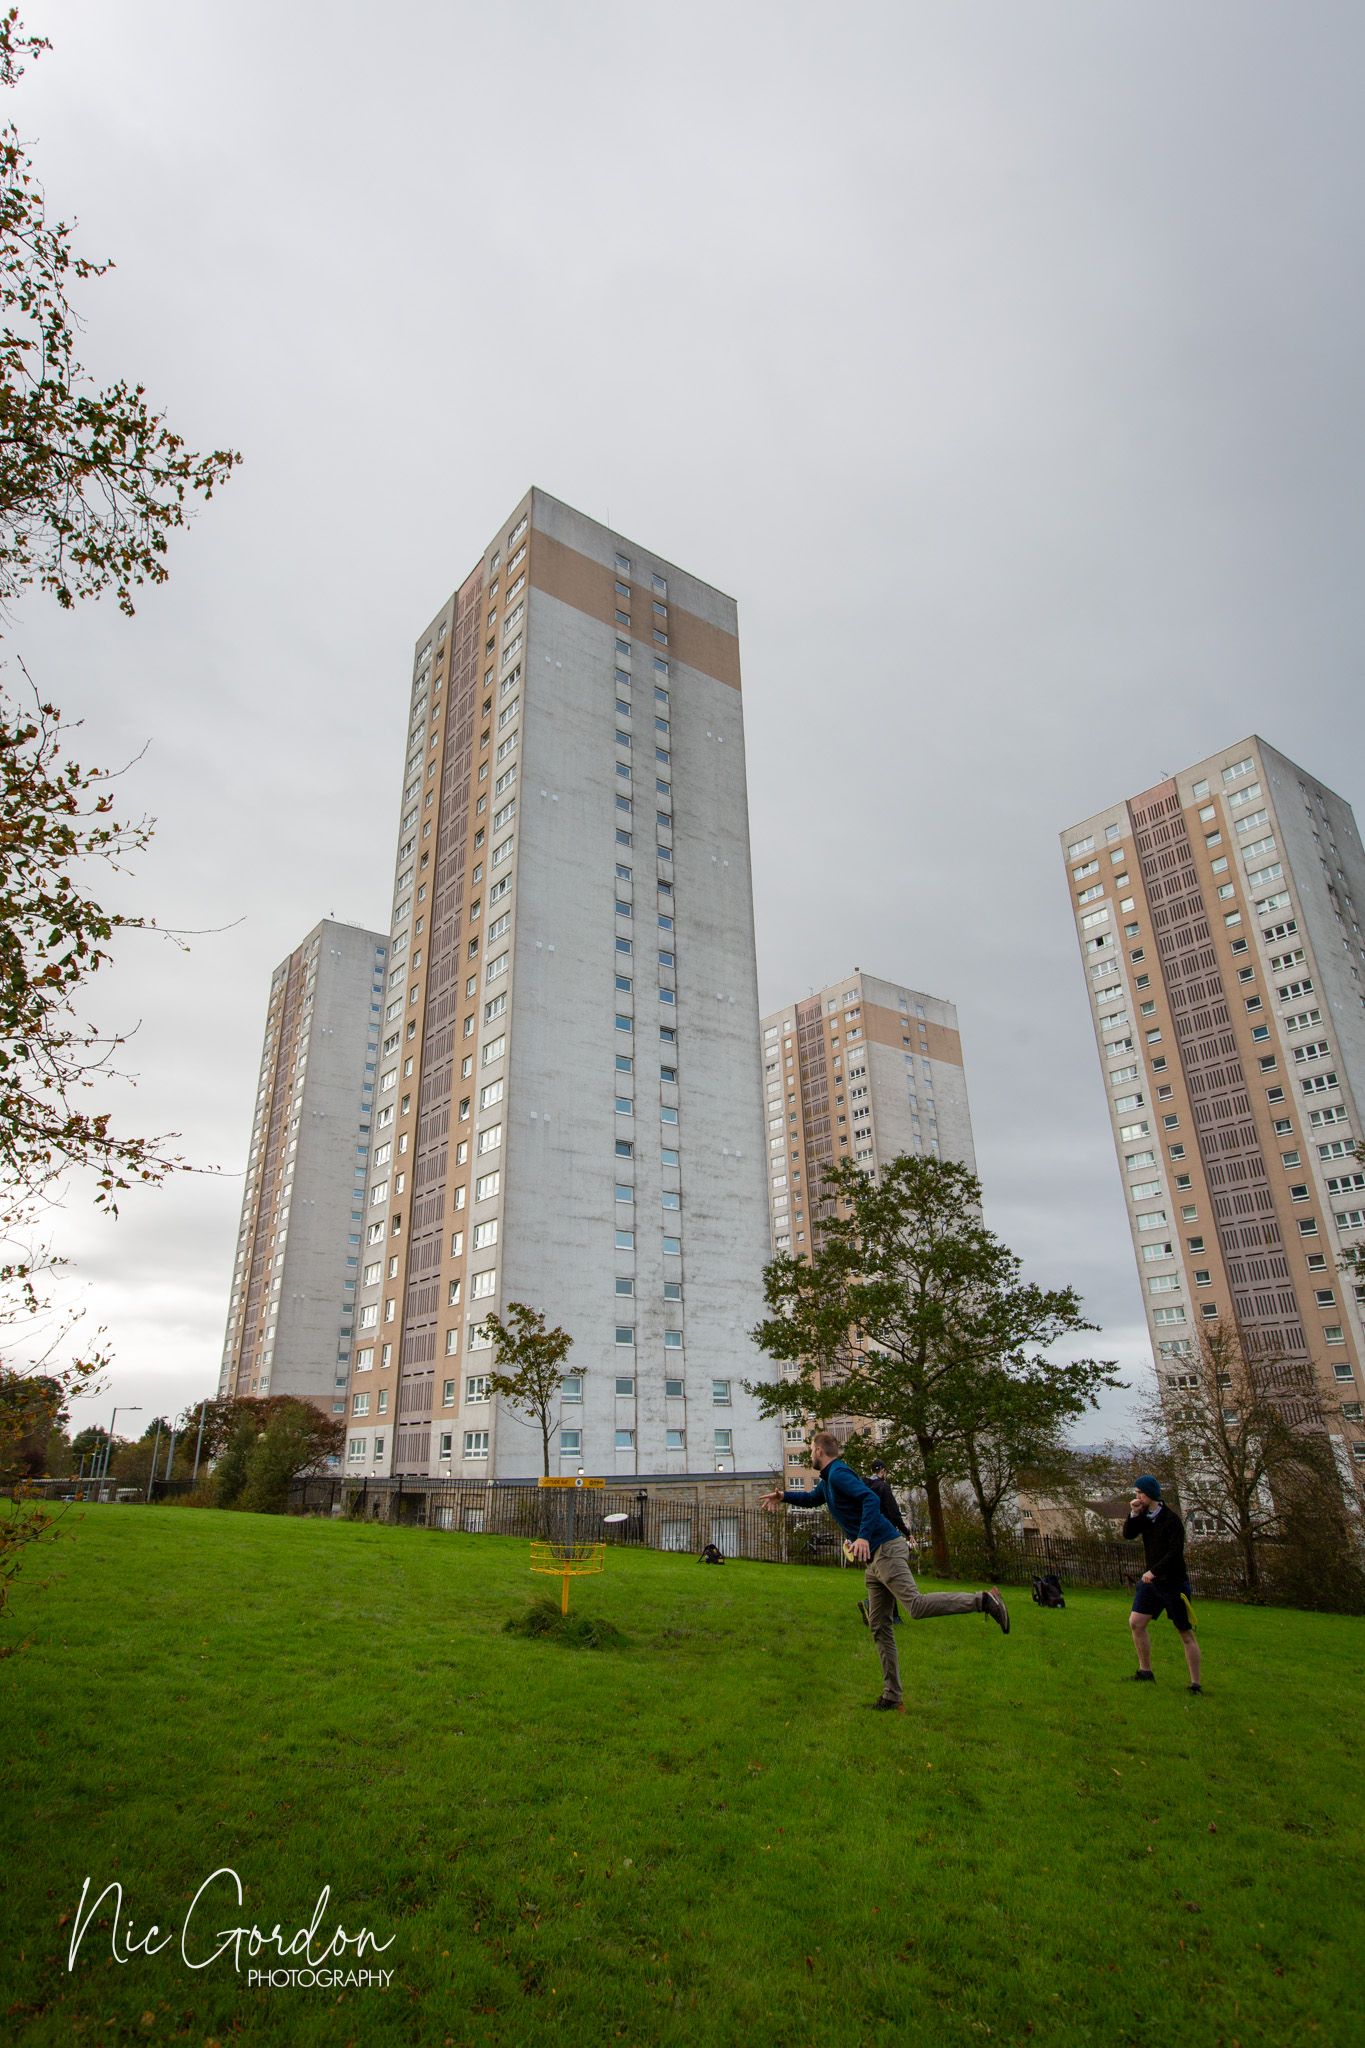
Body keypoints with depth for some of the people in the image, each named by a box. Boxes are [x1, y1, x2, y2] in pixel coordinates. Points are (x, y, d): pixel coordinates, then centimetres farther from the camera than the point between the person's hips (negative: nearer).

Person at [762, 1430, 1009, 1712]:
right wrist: (784, 1497, 32)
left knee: (916, 1606, -22)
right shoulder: (827, 1480, 21)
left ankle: (983, 1601, -15)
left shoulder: (839, 1474, -10)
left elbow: (871, 1499, -25)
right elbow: (812, 1499, 42)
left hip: (885, 1549, -10)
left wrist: (864, 1536, -34)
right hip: (874, 1560, 10)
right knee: (880, 1628, 8)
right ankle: (892, 1698, 9)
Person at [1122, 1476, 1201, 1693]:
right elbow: (1128, 1536, 0)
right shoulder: (1144, 1515, 4)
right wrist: (1133, 1515, -14)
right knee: (1136, 1622, 2)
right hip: (1151, 1580, 7)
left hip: (1174, 1583, -7)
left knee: (1186, 1634, 1)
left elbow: (1176, 1552, -21)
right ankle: (1145, 1672, 14)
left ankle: (1195, 1684, 12)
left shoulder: (1171, 1519, -17)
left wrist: (1154, 1571, -24)